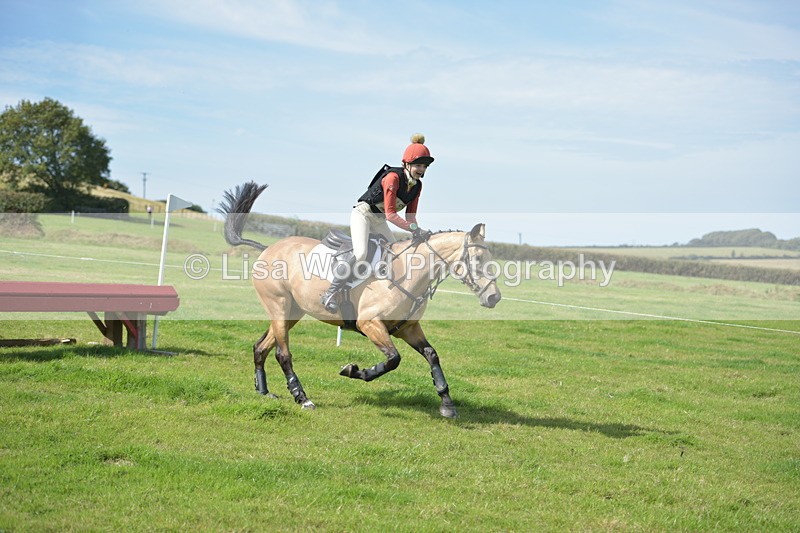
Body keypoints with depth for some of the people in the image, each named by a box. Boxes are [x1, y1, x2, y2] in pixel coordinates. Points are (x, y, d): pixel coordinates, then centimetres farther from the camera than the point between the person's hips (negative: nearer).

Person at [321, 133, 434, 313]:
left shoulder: (417, 185, 1)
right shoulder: (393, 177, -23)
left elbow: (410, 216, 6)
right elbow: (390, 214, -28)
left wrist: (417, 233, -13)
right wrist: (413, 228, -35)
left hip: (379, 222, 9)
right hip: (363, 214, -9)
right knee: (360, 255, -26)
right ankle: (329, 294, -22)